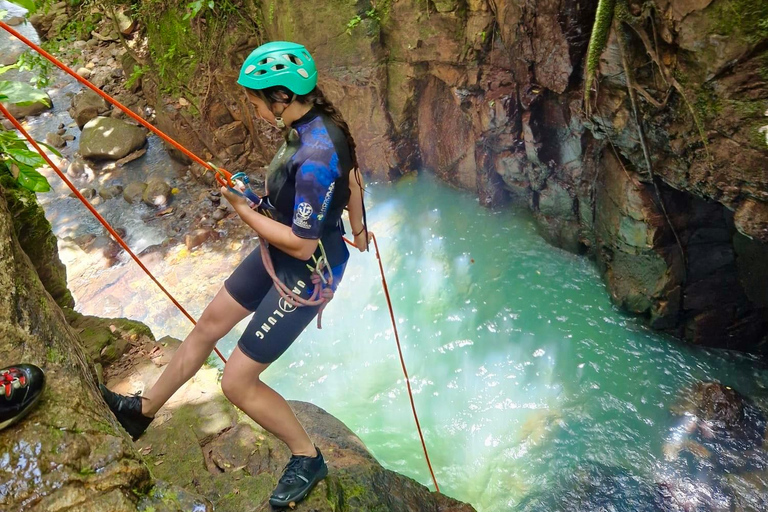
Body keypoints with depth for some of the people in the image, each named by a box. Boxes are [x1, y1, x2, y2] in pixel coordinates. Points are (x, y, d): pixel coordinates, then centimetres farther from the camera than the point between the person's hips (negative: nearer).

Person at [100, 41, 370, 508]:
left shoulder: (315, 157, -32)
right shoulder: (317, 122, -4)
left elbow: (301, 245, -29)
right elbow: (352, 175, 12)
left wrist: (244, 209, -17)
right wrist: (358, 230, 25)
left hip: (305, 273, -10)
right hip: (279, 254, 10)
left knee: (237, 381, -1)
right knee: (210, 323, 21)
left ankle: (307, 459, 23)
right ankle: (144, 410, 44)